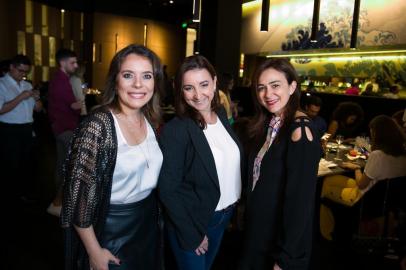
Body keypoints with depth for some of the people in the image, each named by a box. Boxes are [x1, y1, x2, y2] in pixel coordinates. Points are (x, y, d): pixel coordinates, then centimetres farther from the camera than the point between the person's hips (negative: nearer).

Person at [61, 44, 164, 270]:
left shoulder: (150, 120, -2)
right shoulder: (97, 125, -22)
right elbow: (78, 193, -19)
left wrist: (156, 217, 12)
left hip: (147, 224, 7)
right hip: (110, 229, -6)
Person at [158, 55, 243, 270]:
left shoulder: (221, 115, -3)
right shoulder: (174, 130, -23)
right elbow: (168, 191, -21)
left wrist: (235, 203, 5)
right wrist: (192, 234, -17)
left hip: (224, 216, 6)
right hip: (190, 222, -6)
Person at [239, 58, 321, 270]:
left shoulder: (300, 131, -23)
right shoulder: (270, 125, 2)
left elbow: (300, 201, -23)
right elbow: (259, 178, 7)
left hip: (281, 240, -7)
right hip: (258, 231, 7)